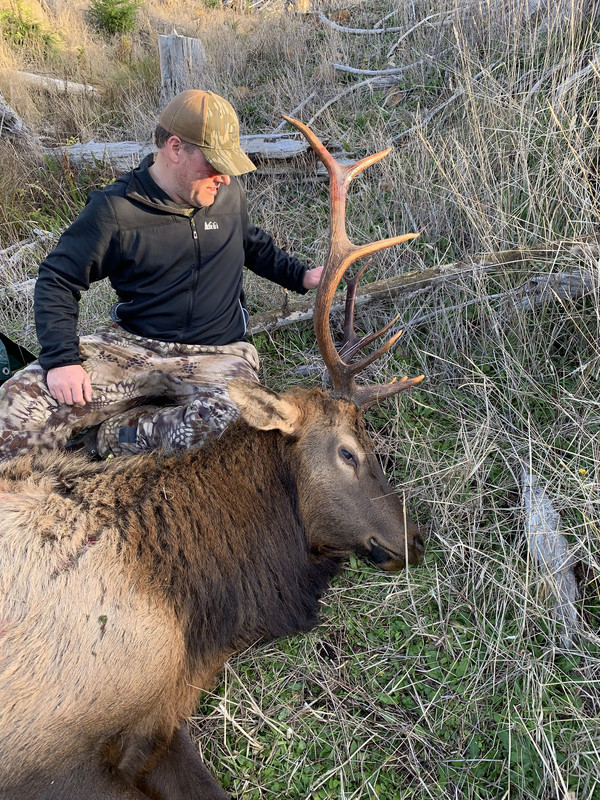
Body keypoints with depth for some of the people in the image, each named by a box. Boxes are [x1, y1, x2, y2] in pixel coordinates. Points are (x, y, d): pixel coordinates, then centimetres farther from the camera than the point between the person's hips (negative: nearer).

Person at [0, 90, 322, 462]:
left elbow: (252, 243, 28)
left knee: (231, 421, -34)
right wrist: (61, 359, -15)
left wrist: (301, 276, 13)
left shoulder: (229, 193, 6)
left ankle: (112, 434, -15)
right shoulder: (115, 209, -6)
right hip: (131, 345, -1)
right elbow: (57, 280, -1)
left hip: (217, 355, 2)